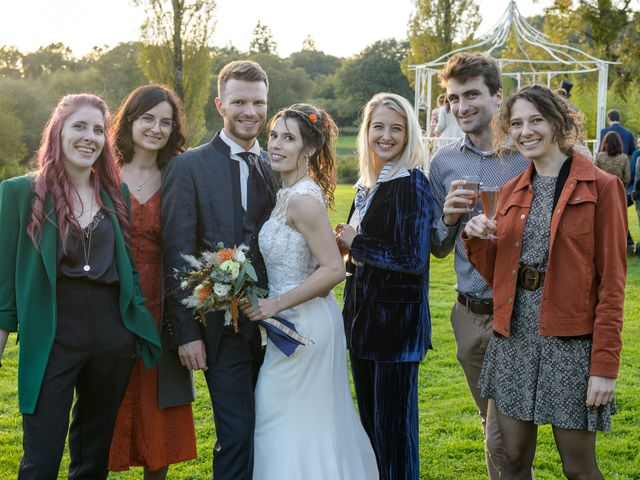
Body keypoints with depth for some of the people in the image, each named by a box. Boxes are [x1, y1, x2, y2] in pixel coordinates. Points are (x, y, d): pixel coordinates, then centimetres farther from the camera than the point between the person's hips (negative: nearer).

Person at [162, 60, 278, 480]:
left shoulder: (277, 167, 9)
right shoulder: (190, 167, -5)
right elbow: (177, 255, -7)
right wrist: (187, 332, -11)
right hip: (223, 327, -4)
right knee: (237, 435, -3)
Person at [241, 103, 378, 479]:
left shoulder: (303, 199, -21)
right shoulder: (290, 194, 8)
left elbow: (334, 269, -24)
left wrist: (276, 304, -20)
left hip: (303, 322, -9)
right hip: (306, 320, 9)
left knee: (285, 423, 3)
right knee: (319, 421, 18)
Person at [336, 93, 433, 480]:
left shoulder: (412, 184, -14)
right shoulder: (368, 183, 11)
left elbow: (414, 259, -22)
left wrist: (355, 243, -13)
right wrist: (347, 245, 2)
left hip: (396, 319, -8)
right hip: (364, 315, 8)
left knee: (394, 422, 2)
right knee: (369, 416, 18)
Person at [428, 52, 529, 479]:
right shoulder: (444, 163, 5)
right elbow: (439, 249, 11)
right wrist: (449, 218, -11)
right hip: (469, 314, 5)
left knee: (502, 440, -4)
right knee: (494, 425, 19)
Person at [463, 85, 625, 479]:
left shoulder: (600, 187, -6)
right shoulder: (512, 191, 11)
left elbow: (612, 283, -9)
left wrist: (605, 365, -13)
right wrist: (475, 239, -6)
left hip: (571, 343, -5)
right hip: (513, 340, 5)